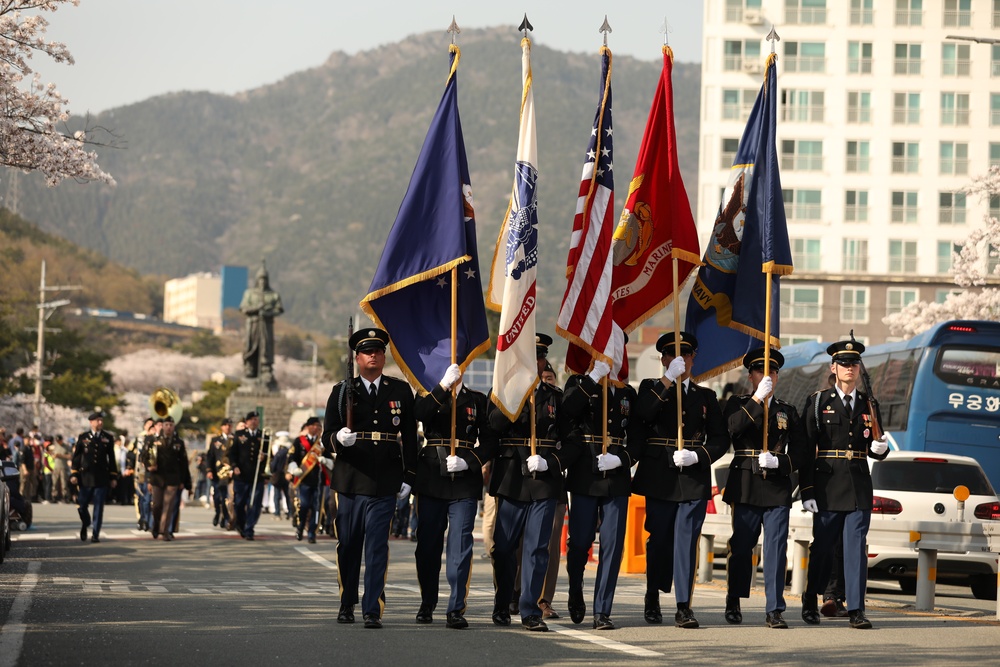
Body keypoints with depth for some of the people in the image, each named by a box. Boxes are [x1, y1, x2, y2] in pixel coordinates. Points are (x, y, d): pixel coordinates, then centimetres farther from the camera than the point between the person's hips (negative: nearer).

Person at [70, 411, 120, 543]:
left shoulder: (108, 438, 7)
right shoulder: (82, 437, 4)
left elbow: (111, 458, 9)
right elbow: (76, 456, 5)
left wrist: (113, 477, 7)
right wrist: (74, 474, -2)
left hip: (102, 477, 0)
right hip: (86, 476, 0)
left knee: (99, 507, -2)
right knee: (82, 506, 5)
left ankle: (95, 534, 3)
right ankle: (84, 525, 34)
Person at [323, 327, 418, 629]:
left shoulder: (400, 391, 8)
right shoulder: (342, 391, 7)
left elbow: (409, 436, 9)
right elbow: (327, 437, 4)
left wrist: (408, 477, 3)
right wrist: (339, 438, -20)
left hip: (385, 482, -1)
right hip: (350, 480, 1)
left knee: (377, 547, -6)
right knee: (348, 545, 9)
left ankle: (373, 610, -6)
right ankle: (347, 604, 23)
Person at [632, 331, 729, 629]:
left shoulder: (706, 396, 15)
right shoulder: (651, 388, 9)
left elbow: (721, 439, 11)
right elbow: (642, 414, -14)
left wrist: (697, 456, -7)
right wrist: (668, 380, -16)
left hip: (694, 478, 1)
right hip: (660, 478, -1)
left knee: (687, 541, -7)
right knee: (659, 538, 5)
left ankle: (683, 606, -8)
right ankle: (652, 597, 25)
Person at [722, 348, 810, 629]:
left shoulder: (787, 411, 15)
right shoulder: (738, 404, 9)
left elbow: (801, 452, 10)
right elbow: (733, 427, -14)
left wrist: (779, 462, -8)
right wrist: (757, 398, -15)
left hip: (778, 487, 1)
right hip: (745, 487, -1)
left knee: (776, 548, -6)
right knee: (741, 546, 4)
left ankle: (774, 610, -6)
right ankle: (733, 604, 20)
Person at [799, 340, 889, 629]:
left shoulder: (868, 404, 12)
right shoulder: (818, 402, 2)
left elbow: (875, 450, 17)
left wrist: (880, 448, -8)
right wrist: (807, 492, -7)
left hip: (859, 487, 2)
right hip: (827, 486, -2)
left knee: (856, 548, -3)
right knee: (822, 546, 5)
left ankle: (856, 610, -3)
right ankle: (810, 604, 23)